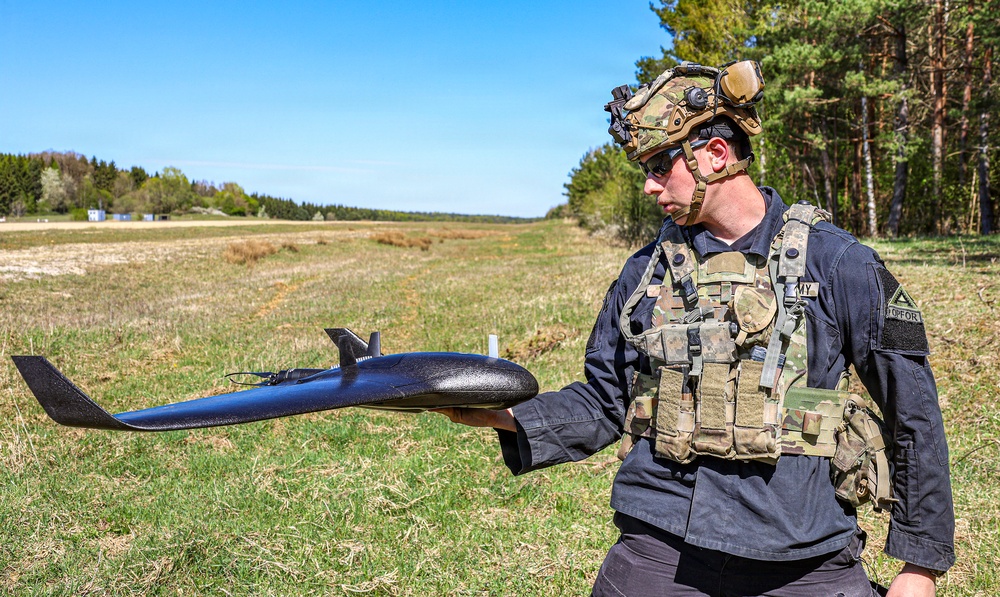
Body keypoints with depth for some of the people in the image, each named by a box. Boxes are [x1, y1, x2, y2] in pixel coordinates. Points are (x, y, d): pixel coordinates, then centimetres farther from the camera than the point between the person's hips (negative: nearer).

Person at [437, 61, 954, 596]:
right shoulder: (647, 271, 6)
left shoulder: (837, 263, -4)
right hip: (659, 549, 3)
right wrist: (504, 416, -5)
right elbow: (605, 401, 11)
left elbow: (913, 413, 1)